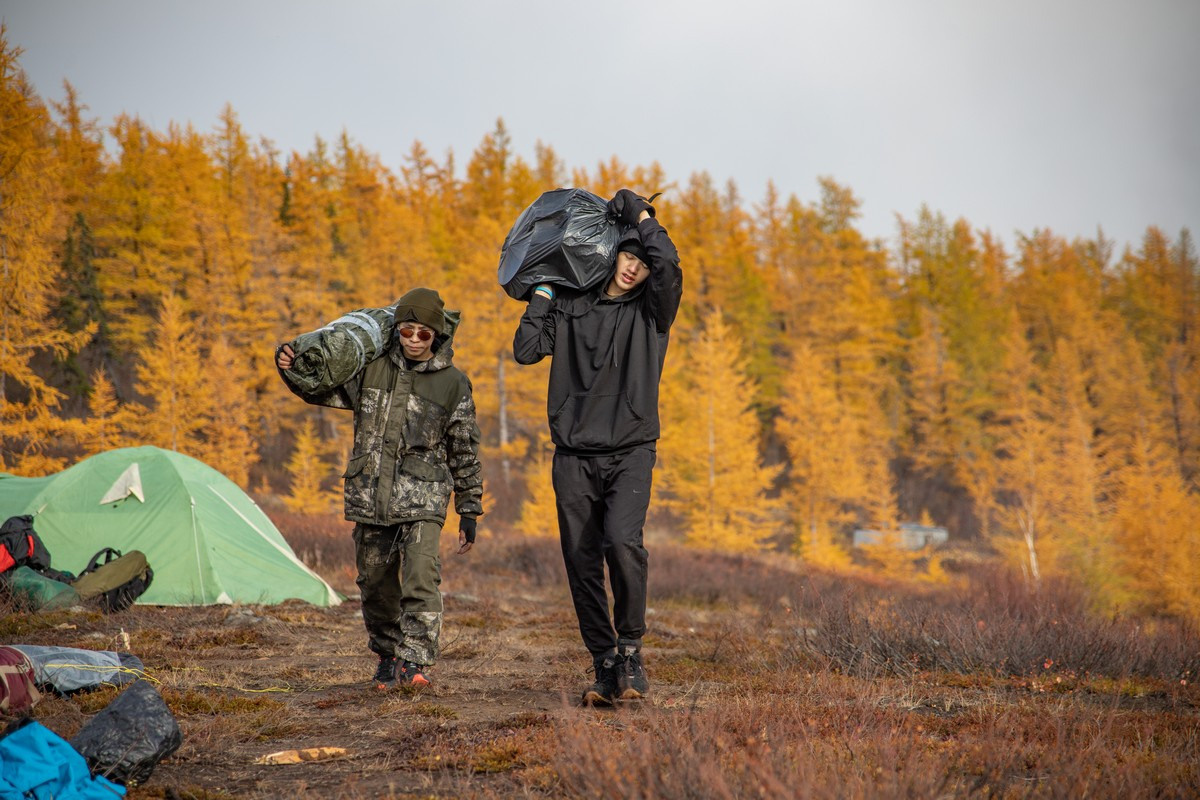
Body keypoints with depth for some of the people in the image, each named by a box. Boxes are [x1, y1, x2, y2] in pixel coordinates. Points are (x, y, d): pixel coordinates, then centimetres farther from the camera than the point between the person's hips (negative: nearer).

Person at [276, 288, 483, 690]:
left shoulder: (453, 384, 3)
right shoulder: (371, 369, 6)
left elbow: (464, 453, 7)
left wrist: (469, 510, 7)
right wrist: (291, 366, -4)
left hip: (422, 501, -3)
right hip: (370, 497, 3)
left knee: (421, 577, -18)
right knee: (376, 584, 10)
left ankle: (413, 662, -19)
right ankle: (387, 656, 27)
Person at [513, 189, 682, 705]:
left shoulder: (652, 310, 5)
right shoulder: (572, 306, 11)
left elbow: (667, 263, -14)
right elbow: (526, 350, 2)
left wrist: (636, 211, -1)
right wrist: (543, 291, 8)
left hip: (630, 453, -3)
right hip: (575, 455, 3)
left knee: (623, 542, -24)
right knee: (581, 563, 1)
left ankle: (630, 648, -8)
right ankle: (606, 667, 11)